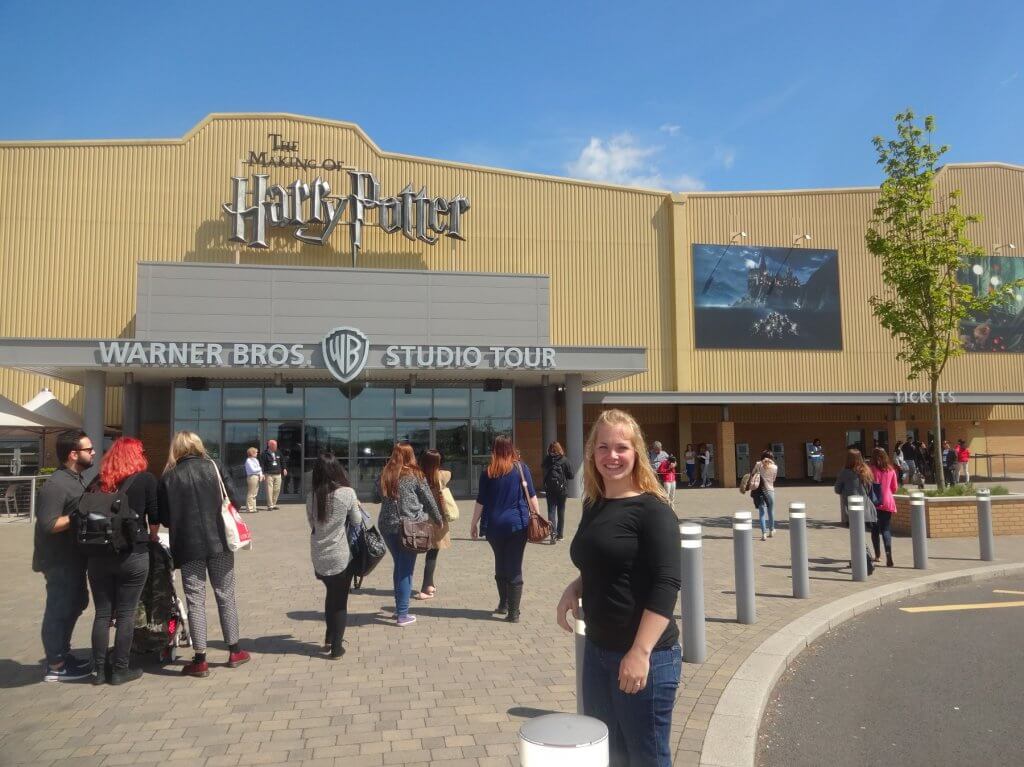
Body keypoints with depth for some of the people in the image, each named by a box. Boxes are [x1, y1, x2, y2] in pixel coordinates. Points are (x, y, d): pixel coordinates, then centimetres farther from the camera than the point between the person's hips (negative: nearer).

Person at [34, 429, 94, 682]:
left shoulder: (75, 479, 11)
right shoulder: (56, 484, -21)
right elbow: (48, 524, -27)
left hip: (73, 558, 10)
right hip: (59, 561, -10)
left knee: (76, 603, 19)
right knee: (59, 609, 0)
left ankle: (62, 653, 33)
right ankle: (56, 666, 11)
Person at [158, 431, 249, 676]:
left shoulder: (168, 477, 0)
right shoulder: (214, 467, -1)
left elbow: (164, 518, 2)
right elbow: (234, 501, 0)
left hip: (188, 546, -1)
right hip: (219, 542, 1)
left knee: (195, 600, 5)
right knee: (225, 595, 12)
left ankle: (200, 660, 5)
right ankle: (234, 651, 19)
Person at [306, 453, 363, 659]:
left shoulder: (312, 495, -4)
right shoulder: (347, 493, -14)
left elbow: (311, 523, 7)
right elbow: (357, 521, -5)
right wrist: (356, 506, 12)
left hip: (319, 556, 4)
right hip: (341, 556, -4)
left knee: (331, 595, 24)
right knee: (340, 600, 9)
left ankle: (330, 637, 34)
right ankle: (336, 648, 12)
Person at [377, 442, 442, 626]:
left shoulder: (385, 475, 6)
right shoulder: (414, 475, -5)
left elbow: (382, 498, 8)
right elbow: (429, 499, 0)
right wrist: (438, 520, 12)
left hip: (387, 525, 5)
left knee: (399, 566, 19)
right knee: (406, 569, 1)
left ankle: (399, 607, 27)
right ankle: (402, 614, 2)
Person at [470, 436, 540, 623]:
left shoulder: (488, 472, 0)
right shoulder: (521, 468, -2)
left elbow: (480, 501, 2)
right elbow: (531, 495, -3)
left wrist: (474, 523, 11)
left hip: (494, 525, 1)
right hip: (518, 524, -1)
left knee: (501, 565, 19)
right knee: (515, 568, 2)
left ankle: (504, 604, 24)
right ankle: (513, 613, 2)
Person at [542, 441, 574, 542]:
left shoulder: (547, 460, -7)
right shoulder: (564, 461, -10)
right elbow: (571, 476, -5)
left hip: (549, 490, 0)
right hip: (562, 490, 0)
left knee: (551, 511, 1)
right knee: (560, 512, 13)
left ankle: (553, 532, -19)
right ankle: (559, 535, 19)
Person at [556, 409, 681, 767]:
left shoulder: (652, 510, -14)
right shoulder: (592, 506, 8)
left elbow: (666, 586, -19)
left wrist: (641, 653, -25)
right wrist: (573, 589, 2)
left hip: (645, 656, -7)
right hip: (597, 650, 7)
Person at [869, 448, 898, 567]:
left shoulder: (871, 470, -7)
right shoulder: (891, 470, 2)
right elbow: (894, 488, 10)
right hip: (888, 502, 2)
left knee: (875, 529, 12)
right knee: (886, 529, 1)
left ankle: (877, 554, 17)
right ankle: (888, 552, -21)